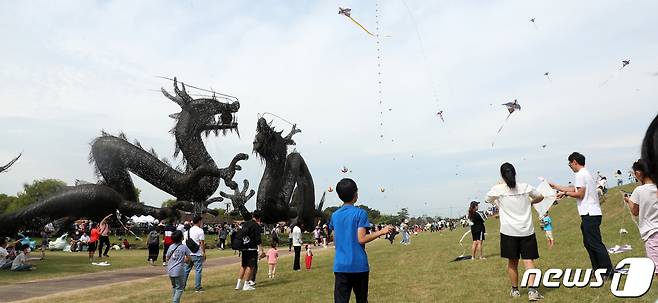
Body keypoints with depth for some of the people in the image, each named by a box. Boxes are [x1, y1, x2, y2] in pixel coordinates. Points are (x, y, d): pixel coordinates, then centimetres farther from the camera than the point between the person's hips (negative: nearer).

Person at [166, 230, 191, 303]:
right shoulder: (184, 247, -4)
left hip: (170, 270, 5)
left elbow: (167, 258, 12)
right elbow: (188, 258, 0)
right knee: (180, 288, 1)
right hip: (178, 270, -5)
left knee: (174, 287, 22)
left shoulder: (171, 247, 7)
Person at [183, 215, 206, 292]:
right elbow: (202, 243, -13)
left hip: (189, 254, 6)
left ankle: (182, 286, 20)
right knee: (198, 270, 2)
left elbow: (186, 242, 11)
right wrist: (204, 253, -7)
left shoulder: (188, 230, 8)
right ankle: (197, 287, 6)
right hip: (197, 254, -6)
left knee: (186, 270, 14)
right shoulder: (200, 230, -12)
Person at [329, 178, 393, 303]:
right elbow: (361, 239, -13)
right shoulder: (360, 213, -7)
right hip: (359, 265, -3)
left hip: (340, 265, 3)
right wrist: (381, 232, -6)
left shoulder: (335, 215, 8)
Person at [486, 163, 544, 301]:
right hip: (526, 231, 1)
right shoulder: (525, 187, 0)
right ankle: (532, 290, -13)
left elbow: (488, 199, 14)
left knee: (513, 262, 11)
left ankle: (515, 290, 24)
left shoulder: (497, 189, -6)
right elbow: (540, 197, 19)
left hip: (509, 231, -1)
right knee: (528, 260, 2)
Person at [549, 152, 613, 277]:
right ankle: (598, 270, 17)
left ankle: (608, 271, -5)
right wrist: (555, 186, 28)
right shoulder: (586, 173, 21)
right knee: (588, 243, 14)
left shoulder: (580, 174, -11)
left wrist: (565, 193, -4)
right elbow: (573, 189, 24)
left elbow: (580, 193, -16)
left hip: (590, 214, -10)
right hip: (592, 213, 10)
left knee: (595, 243, -8)